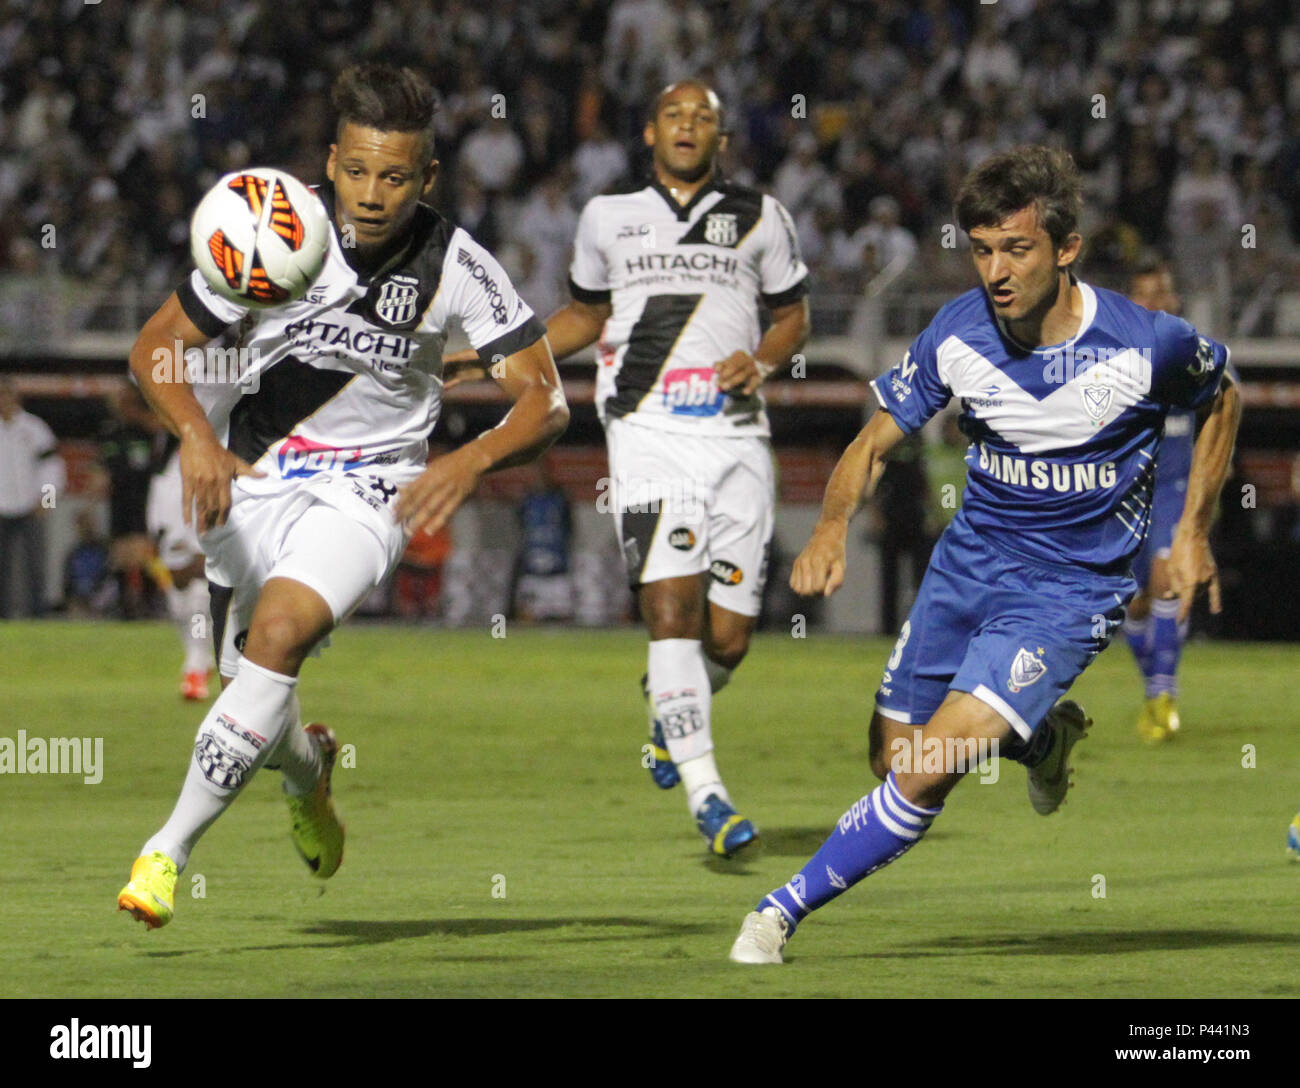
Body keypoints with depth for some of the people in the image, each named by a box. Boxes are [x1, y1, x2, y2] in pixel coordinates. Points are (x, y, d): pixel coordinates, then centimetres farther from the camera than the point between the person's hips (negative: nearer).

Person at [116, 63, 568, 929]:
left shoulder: (457, 267, -13)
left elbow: (545, 401, -9)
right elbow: (155, 348, -5)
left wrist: (469, 462, -29)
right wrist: (197, 436, -24)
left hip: (367, 487, -2)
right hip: (248, 477, 2)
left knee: (281, 628, -28)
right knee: (249, 693, 5)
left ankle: (169, 851, -24)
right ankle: (308, 766, 44)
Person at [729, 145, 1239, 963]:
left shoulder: (1144, 344, -19)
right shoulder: (957, 335, -12)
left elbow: (1223, 399, 4)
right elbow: (876, 441, -1)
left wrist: (1194, 533, 5)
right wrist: (834, 525, -21)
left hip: (1072, 590, -4)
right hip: (971, 560, 4)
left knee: (931, 771, -18)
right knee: (895, 759, 14)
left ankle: (786, 910, -6)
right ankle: (1045, 734, 42)